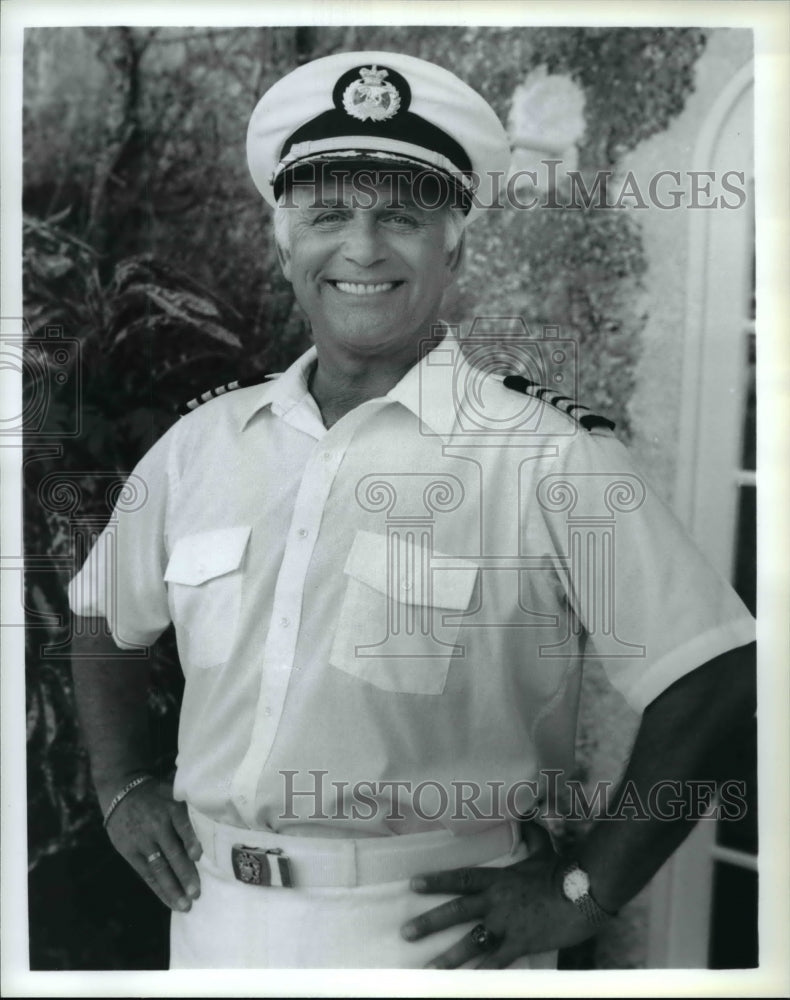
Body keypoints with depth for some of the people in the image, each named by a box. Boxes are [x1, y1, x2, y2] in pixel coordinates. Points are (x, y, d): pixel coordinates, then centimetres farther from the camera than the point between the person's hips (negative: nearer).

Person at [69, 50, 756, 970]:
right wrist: (121, 788, 8)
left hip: (431, 925, -4)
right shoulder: (203, 442, 2)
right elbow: (105, 620, 17)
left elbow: (712, 676, -13)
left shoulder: (547, 456, -13)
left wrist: (582, 891, -11)